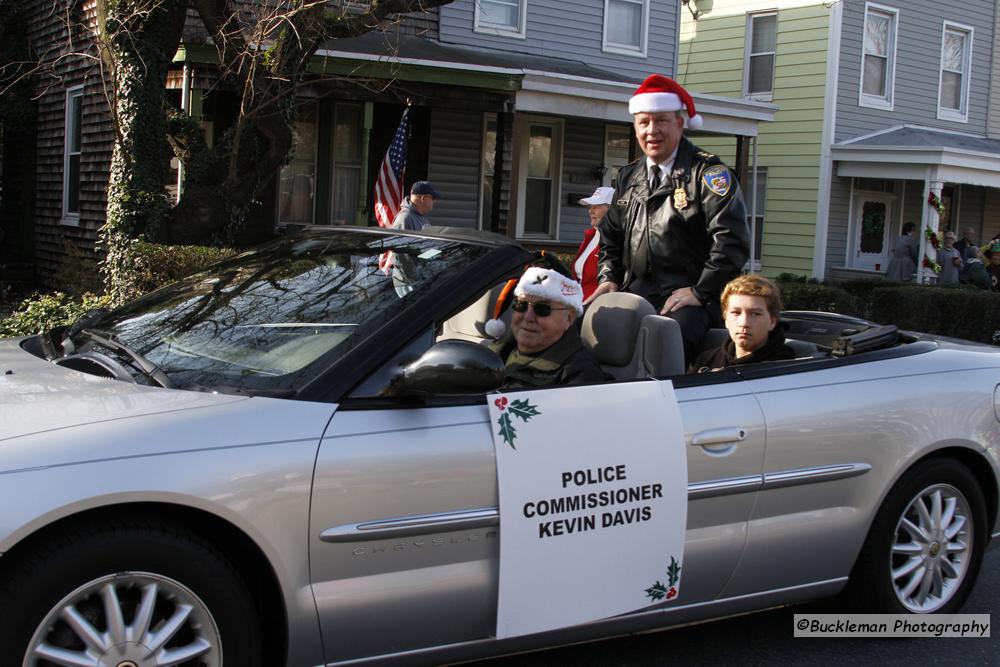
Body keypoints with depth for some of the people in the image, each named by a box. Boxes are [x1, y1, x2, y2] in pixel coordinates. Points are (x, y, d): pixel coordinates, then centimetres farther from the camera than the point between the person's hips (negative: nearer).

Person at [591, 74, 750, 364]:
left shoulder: (707, 172, -1)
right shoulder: (628, 177, 20)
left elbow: (732, 239, -10)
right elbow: (611, 236, 29)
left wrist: (700, 292, -13)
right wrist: (609, 278, 11)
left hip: (688, 299, -6)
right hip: (635, 296, 6)